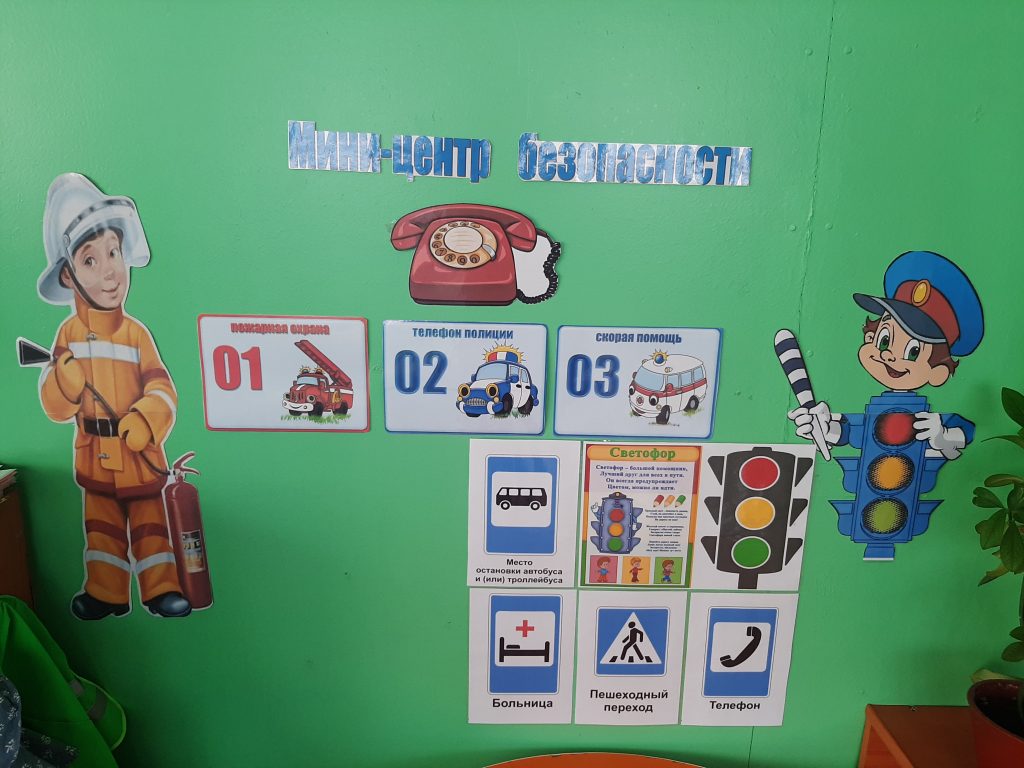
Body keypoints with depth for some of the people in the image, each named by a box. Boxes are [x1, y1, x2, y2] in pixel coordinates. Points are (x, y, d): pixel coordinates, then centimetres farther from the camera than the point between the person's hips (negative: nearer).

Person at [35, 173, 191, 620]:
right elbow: (54, 406, -8)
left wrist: (142, 423, -26)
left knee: (150, 522, 10)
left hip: (141, 455, -1)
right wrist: (66, 378, -28)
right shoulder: (69, 334, -5)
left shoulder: (136, 332, -7)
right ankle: (105, 592, 28)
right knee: (103, 527, 14)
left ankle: (161, 589, 21)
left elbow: (162, 390, -10)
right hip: (95, 457, 1)